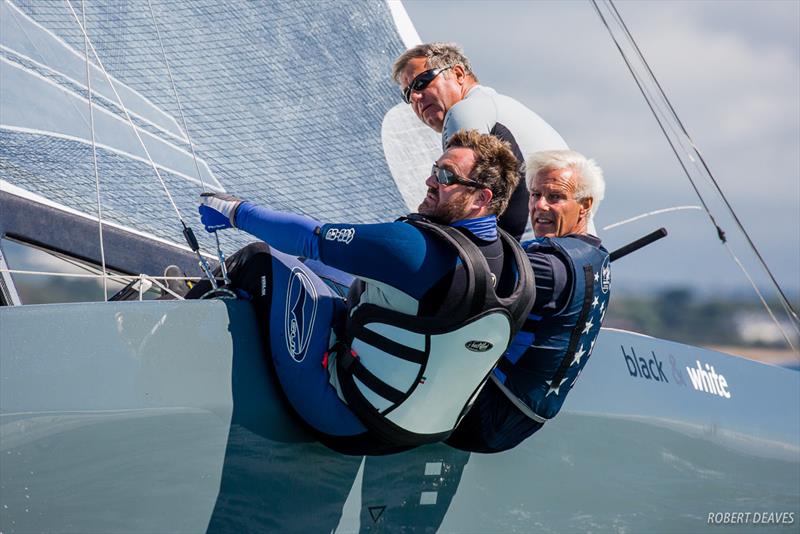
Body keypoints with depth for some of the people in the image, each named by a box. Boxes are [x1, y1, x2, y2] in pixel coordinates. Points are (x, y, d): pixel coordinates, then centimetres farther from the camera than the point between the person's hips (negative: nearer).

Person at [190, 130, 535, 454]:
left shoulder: (418, 246, -27)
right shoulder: (514, 261, -3)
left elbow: (311, 238, -15)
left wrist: (237, 212, 3)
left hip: (344, 424, -8)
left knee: (261, 262, -2)